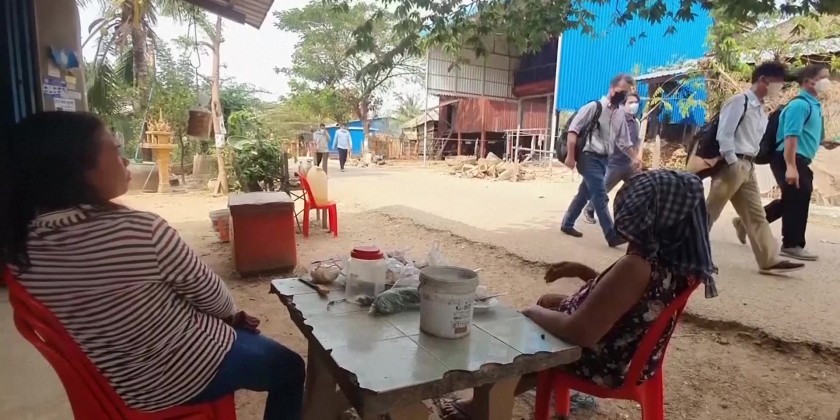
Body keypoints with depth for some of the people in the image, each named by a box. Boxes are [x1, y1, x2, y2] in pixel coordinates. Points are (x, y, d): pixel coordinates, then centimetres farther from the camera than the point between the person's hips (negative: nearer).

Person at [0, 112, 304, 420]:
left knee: (247, 338, 28)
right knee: (288, 367, 14)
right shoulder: (138, 231, -34)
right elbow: (208, 294, -18)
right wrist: (232, 315, 6)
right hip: (175, 375, -8)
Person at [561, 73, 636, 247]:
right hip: (589, 157, -8)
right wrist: (571, 156, -18)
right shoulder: (594, 106, -7)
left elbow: (624, 141, 18)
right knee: (600, 196, -10)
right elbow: (573, 129, -13)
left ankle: (567, 224, 27)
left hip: (603, 159, 8)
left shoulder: (620, 114, 13)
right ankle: (611, 235, -7)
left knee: (585, 193, 14)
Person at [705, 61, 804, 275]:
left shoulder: (760, 110, 19)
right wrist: (733, 163, -18)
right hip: (732, 164, -9)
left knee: (756, 215, 7)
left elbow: (754, 141, 20)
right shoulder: (739, 101, -7)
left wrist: (747, 164, 11)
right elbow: (724, 134, -15)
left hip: (748, 166, 9)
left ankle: (769, 261, 10)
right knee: (709, 211, -3)